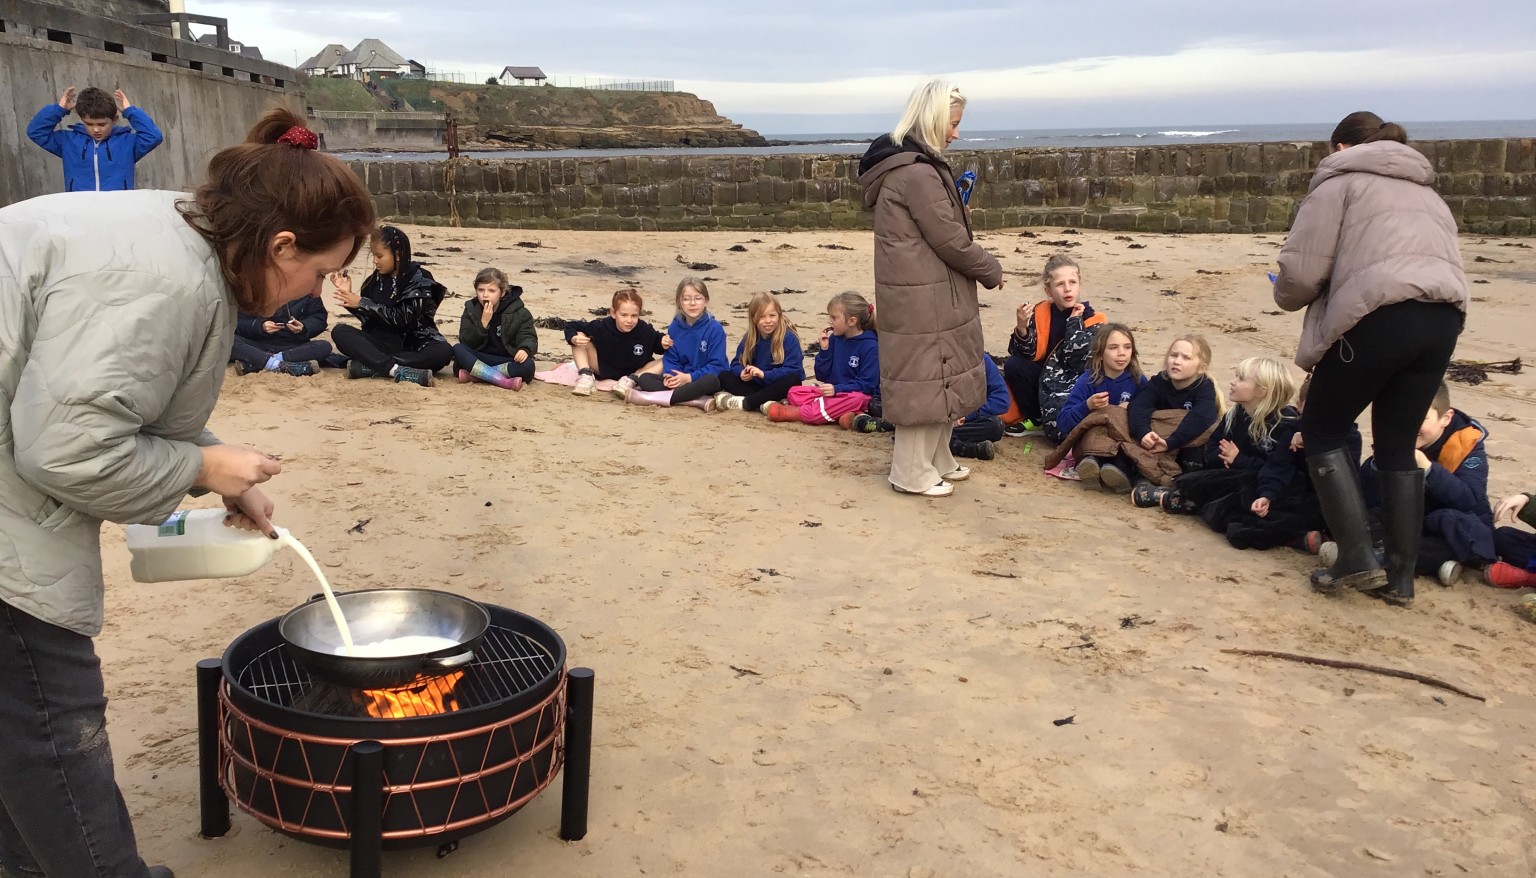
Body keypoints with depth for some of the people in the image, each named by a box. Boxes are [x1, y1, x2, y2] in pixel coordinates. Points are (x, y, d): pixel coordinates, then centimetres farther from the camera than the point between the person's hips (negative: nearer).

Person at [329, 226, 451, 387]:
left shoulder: (419, 280, -9)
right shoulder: (376, 279, 5)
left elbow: (402, 319, -19)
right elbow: (369, 317, 10)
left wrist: (361, 303, -19)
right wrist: (349, 295, -4)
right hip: (384, 343, 4)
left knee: (444, 351, -35)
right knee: (339, 332, -20)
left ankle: (370, 366, -35)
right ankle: (397, 371, -41)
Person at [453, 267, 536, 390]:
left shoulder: (518, 312, -2)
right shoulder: (471, 309, 2)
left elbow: (528, 336, -5)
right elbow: (466, 342, -6)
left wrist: (524, 349, -29)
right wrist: (483, 322, -21)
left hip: (508, 362, -2)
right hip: (480, 359, 2)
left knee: (527, 365, -32)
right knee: (458, 349, -26)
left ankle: (475, 374, -32)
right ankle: (504, 381, -38)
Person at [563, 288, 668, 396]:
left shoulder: (646, 331, -25)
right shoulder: (602, 326, -24)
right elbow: (571, 326, -13)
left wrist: (663, 345, -29)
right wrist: (573, 338, -35)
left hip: (635, 372, 0)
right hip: (603, 370, 0)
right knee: (579, 336, -18)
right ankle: (586, 376, -22)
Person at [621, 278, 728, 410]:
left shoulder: (715, 329, -11)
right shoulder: (674, 328, 4)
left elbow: (717, 365, -14)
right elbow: (671, 359, 6)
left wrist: (689, 377, -23)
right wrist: (670, 375, -17)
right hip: (682, 378, 5)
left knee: (712, 382, -41)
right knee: (644, 378, -15)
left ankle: (650, 397, -40)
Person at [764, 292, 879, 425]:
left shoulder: (870, 346, -12)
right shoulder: (835, 339, 7)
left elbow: (868, 384, -16)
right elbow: (822, 376, 8)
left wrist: (837, 389, -26)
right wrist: (824, 350, -7)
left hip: (858, 393, -6)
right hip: (832, 392, 6)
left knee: (855, 399, -41)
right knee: (794, 392, -10)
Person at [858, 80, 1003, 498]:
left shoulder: (905, 163, 12)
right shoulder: (918, 173, -21)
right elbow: (949, 239, -18)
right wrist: (991, 270, -5)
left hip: (927, 295, 10)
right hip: (924, 300, -10)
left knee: (939, 377, 18)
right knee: (927, 379, 0)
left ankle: (936, 462, 30)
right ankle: (913, 473, 12)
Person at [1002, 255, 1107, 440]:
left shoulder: (1092, 320, -12)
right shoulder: (1041, 312, -4)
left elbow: (1077, 361, -23)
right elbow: (1027, 355, -8)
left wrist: (1074, 321, -23)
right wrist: (1021, 329, -26)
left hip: (1076, 385, -4)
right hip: (1046, 378, 4)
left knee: (1059, 429, -29)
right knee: (1013, 366, -21)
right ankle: (1036, 419, 0)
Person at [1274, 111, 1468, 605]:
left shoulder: (1339, 181, 10)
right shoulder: (1425, 191, 32)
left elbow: (1301, 268, 1)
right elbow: (1440, 258, 23)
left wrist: (1287, 297, 21)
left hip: (1379, 317, -6)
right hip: (1443, 319, 6)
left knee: (1322, 433, 10)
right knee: (1398, 445, 16)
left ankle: (1357, 557, 1)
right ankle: (1401, 576, 16)